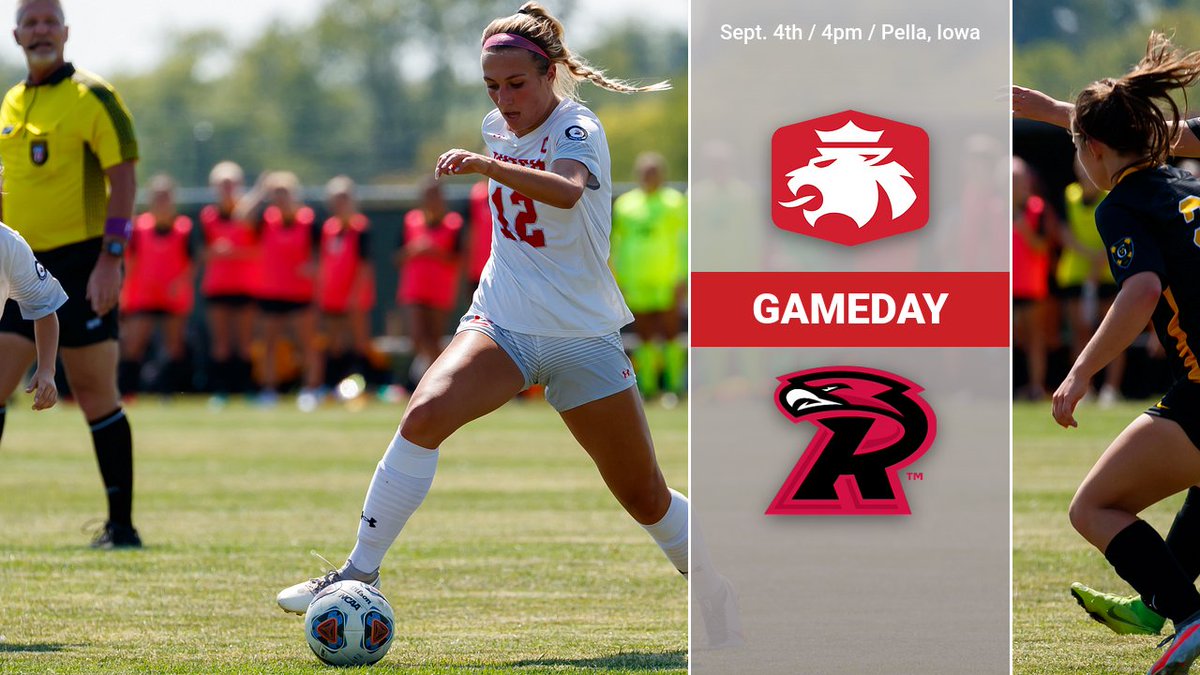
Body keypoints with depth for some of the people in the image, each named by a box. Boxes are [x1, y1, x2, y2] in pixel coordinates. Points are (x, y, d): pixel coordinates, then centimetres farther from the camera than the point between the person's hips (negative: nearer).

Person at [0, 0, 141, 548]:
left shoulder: (92, 97, -7)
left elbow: (123, 178, -12)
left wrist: (110, 260, -19)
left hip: (80, 265, -6)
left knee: (95, 395, -2)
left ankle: (121, 524, 5)